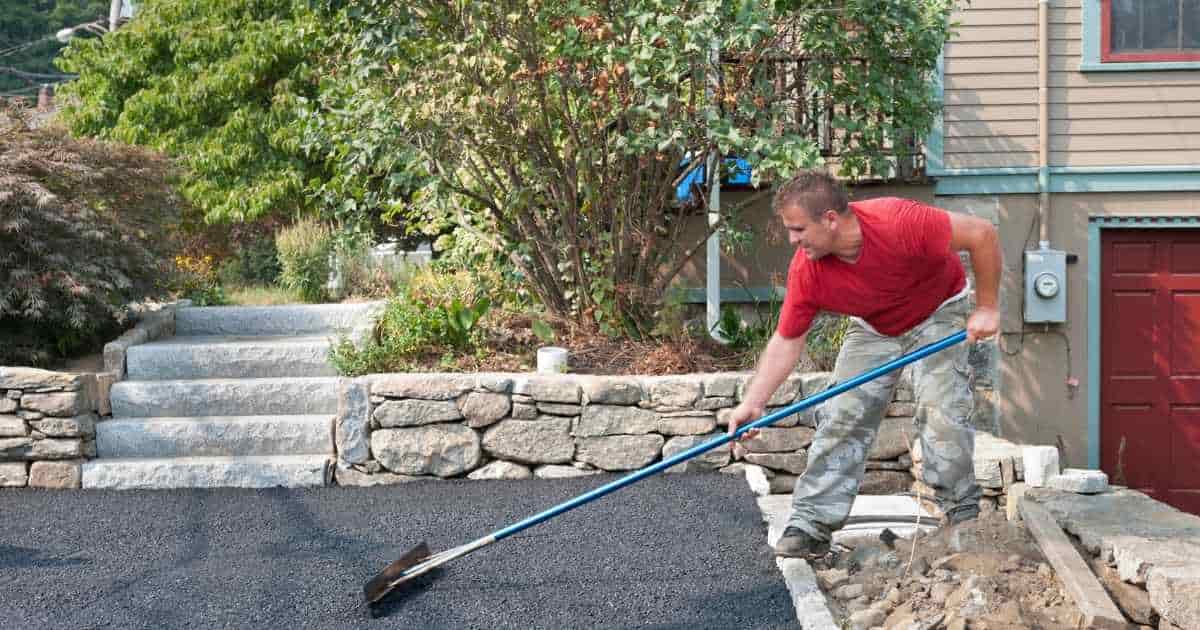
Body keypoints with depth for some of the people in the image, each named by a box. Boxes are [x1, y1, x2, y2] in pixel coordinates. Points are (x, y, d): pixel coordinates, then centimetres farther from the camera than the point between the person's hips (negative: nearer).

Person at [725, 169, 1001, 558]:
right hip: (874, 328, 3)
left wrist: (986, 308, -25)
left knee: (941, 412, -17)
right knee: (841, 418, -7)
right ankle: (810, 525, -3)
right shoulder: (806, 270, -25)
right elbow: (786, 342, -16)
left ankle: (964, 517, 2)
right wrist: (751, 405, -22)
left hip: (938, 313, -3)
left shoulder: (898, 222, -40)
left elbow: (982, 234, -30)